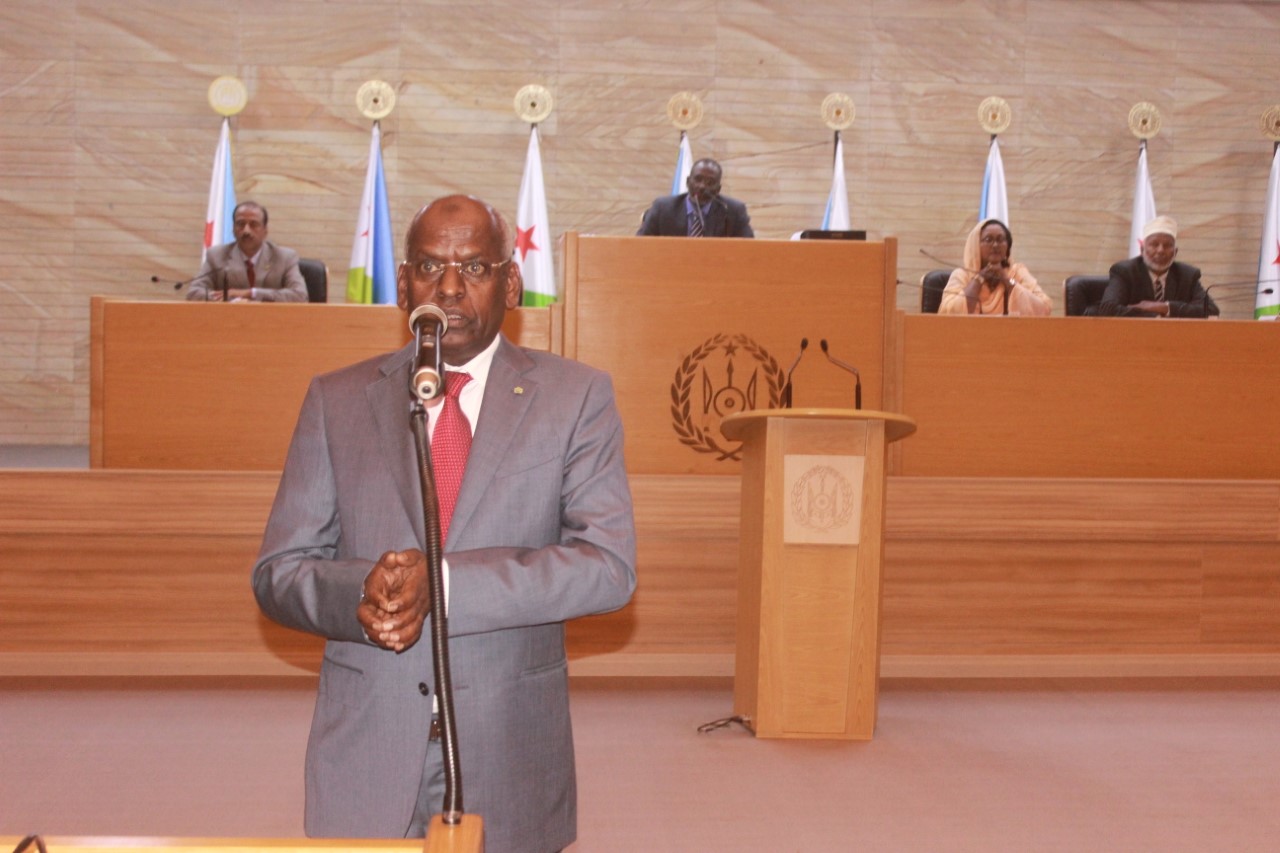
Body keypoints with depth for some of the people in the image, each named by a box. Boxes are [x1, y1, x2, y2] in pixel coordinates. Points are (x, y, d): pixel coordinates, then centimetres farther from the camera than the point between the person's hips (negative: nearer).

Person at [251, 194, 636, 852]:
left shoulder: (575, 397, 0)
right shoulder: (336, 401, 6)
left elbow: (609, 566, -11)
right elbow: (277, 572, 4)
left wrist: (443, 582, -21)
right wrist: (361, 595, -18)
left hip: (508, 762, 0)